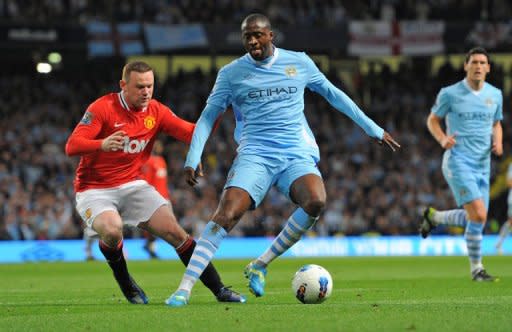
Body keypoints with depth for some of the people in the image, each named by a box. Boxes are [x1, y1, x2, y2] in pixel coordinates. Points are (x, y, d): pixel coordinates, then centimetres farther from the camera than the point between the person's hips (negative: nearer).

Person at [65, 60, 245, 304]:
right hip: (94, 190, -4)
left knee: (174, 232, -9)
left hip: (133, 185, 4)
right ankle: (125, 284, -3)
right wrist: (102, 144, -41)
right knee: (112, 230, -33)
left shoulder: (156, 112, 1)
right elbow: (71, 146, -22)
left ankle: (218, 289, 1)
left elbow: (191, 134, -2)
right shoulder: (103, 108, -15)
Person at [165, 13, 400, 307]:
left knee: (316, 201, -29)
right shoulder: (231, 73, 4)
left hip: (297, 154, 1)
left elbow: (334, 95, 19)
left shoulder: (299, 63, 8)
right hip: (254, 155, -1)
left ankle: (261, 265, -12)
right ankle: (185, 288, -25)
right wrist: (193, 159, -5)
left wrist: (374, 129, 22)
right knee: (227, 212, -25)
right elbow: (208, 117, 8)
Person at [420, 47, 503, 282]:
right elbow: (432, 120, 7)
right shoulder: (450, 93, -4)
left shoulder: (495, 95, 9)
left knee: (475, 219, 7)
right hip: (458, 161, -6)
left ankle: (433, 217, 34)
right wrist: (442, 139, -12)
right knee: (478, 215, -19)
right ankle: (476, 268, -4)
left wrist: (498, 142, 1)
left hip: (483, 164, 6)